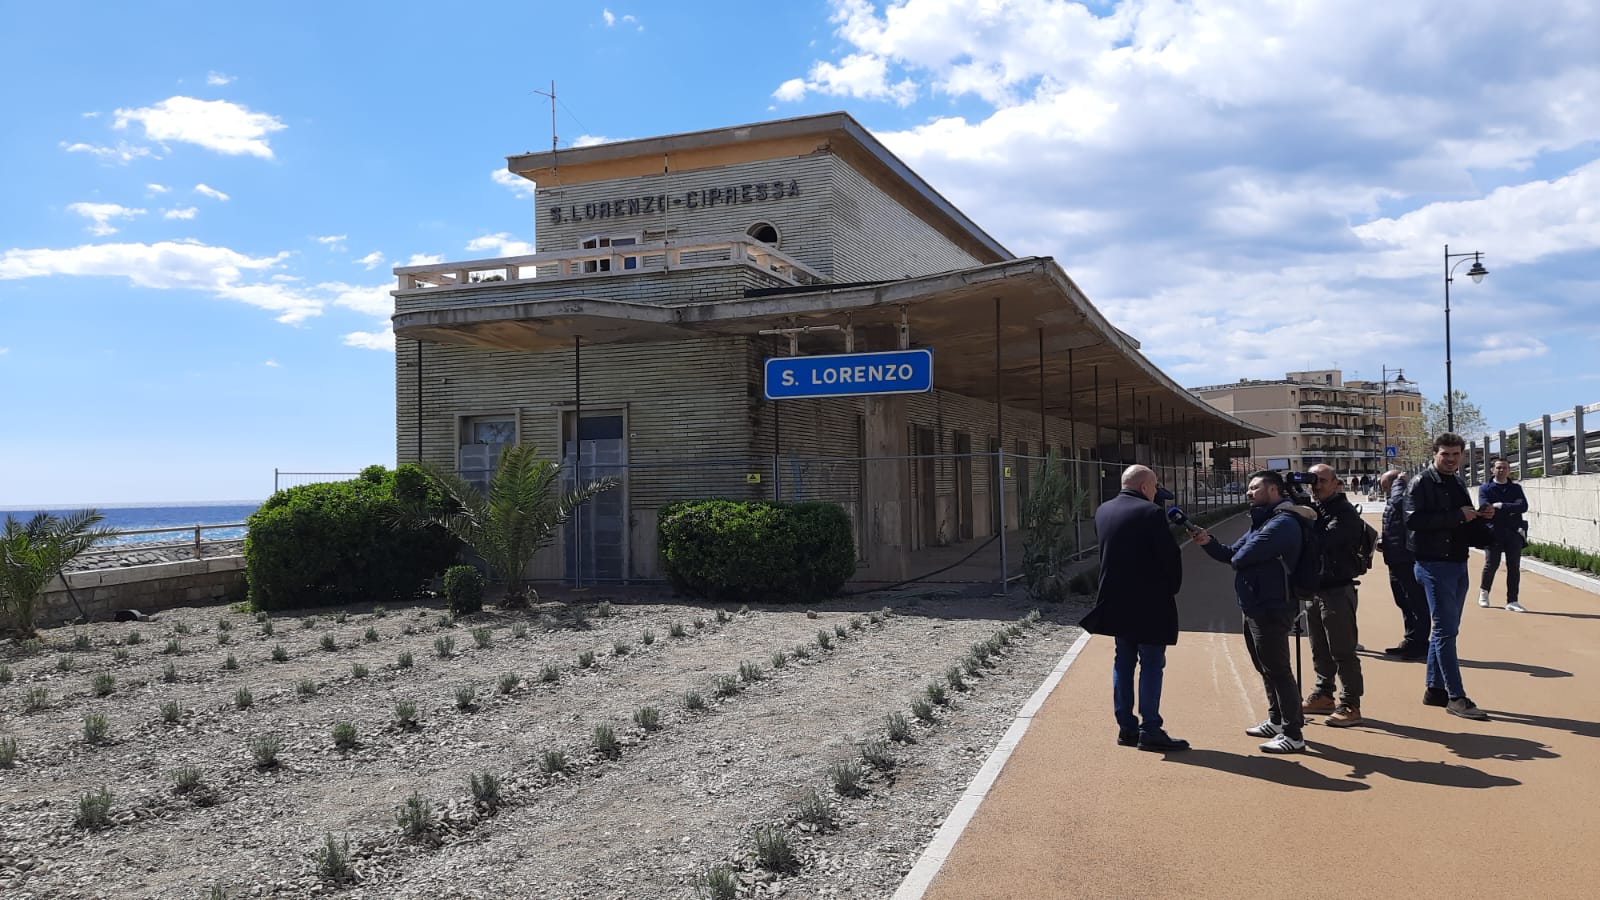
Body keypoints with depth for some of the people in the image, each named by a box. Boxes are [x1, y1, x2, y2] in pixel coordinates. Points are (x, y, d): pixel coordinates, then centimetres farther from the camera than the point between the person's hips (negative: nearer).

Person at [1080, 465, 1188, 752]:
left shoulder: (1102, 511, 6)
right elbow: (1170, 555, -12)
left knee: (1123, 662, 12)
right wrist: (1172, 587, 1)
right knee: (1151, 664, -1)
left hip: (1116, 600, 7)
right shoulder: (1150, 513, -15)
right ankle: (1150, 730, 1)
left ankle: (1126, 727, 16)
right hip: (1149, 602, -7)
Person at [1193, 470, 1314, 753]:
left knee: (1277, 669, -6)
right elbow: (1230, 554, 14)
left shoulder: (1283, 522, -19)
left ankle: (1293, 735, 0)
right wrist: (1208, 542, -4)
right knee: (1265, 667, 20)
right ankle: (1276, 721, 33)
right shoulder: (1262, 522, 17)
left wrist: (1235, 557, -1)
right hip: (1255, 608, 11)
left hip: (1271, 610, -11)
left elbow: (1240, 558, -25)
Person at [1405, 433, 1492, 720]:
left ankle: (1435, 689, 21)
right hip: (1433, 564, -8)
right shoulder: (1421, 483, -9)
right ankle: (1456, 697, -5)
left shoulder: (1458, 483, 16)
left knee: (1446, 629, 12)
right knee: (1445, 629, -7)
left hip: (1458, 564, 8)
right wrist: (1457, 515, -22)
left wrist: (1480, 516, 3)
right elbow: (1414, 519, -22)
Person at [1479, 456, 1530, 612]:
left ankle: (1512, 601, 5)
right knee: (1491, 565, -3)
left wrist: (1500, 506, -11)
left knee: (1514, 567, 0)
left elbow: (1523, 507, -5)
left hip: (1514, 533, 2)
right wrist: (1511, 509, -9)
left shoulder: (1516, 488, 12)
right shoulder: (1485, 488, 5)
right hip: (1493, 533, -2)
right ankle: (1484, 591, 24)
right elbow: (1485, 509, -11)